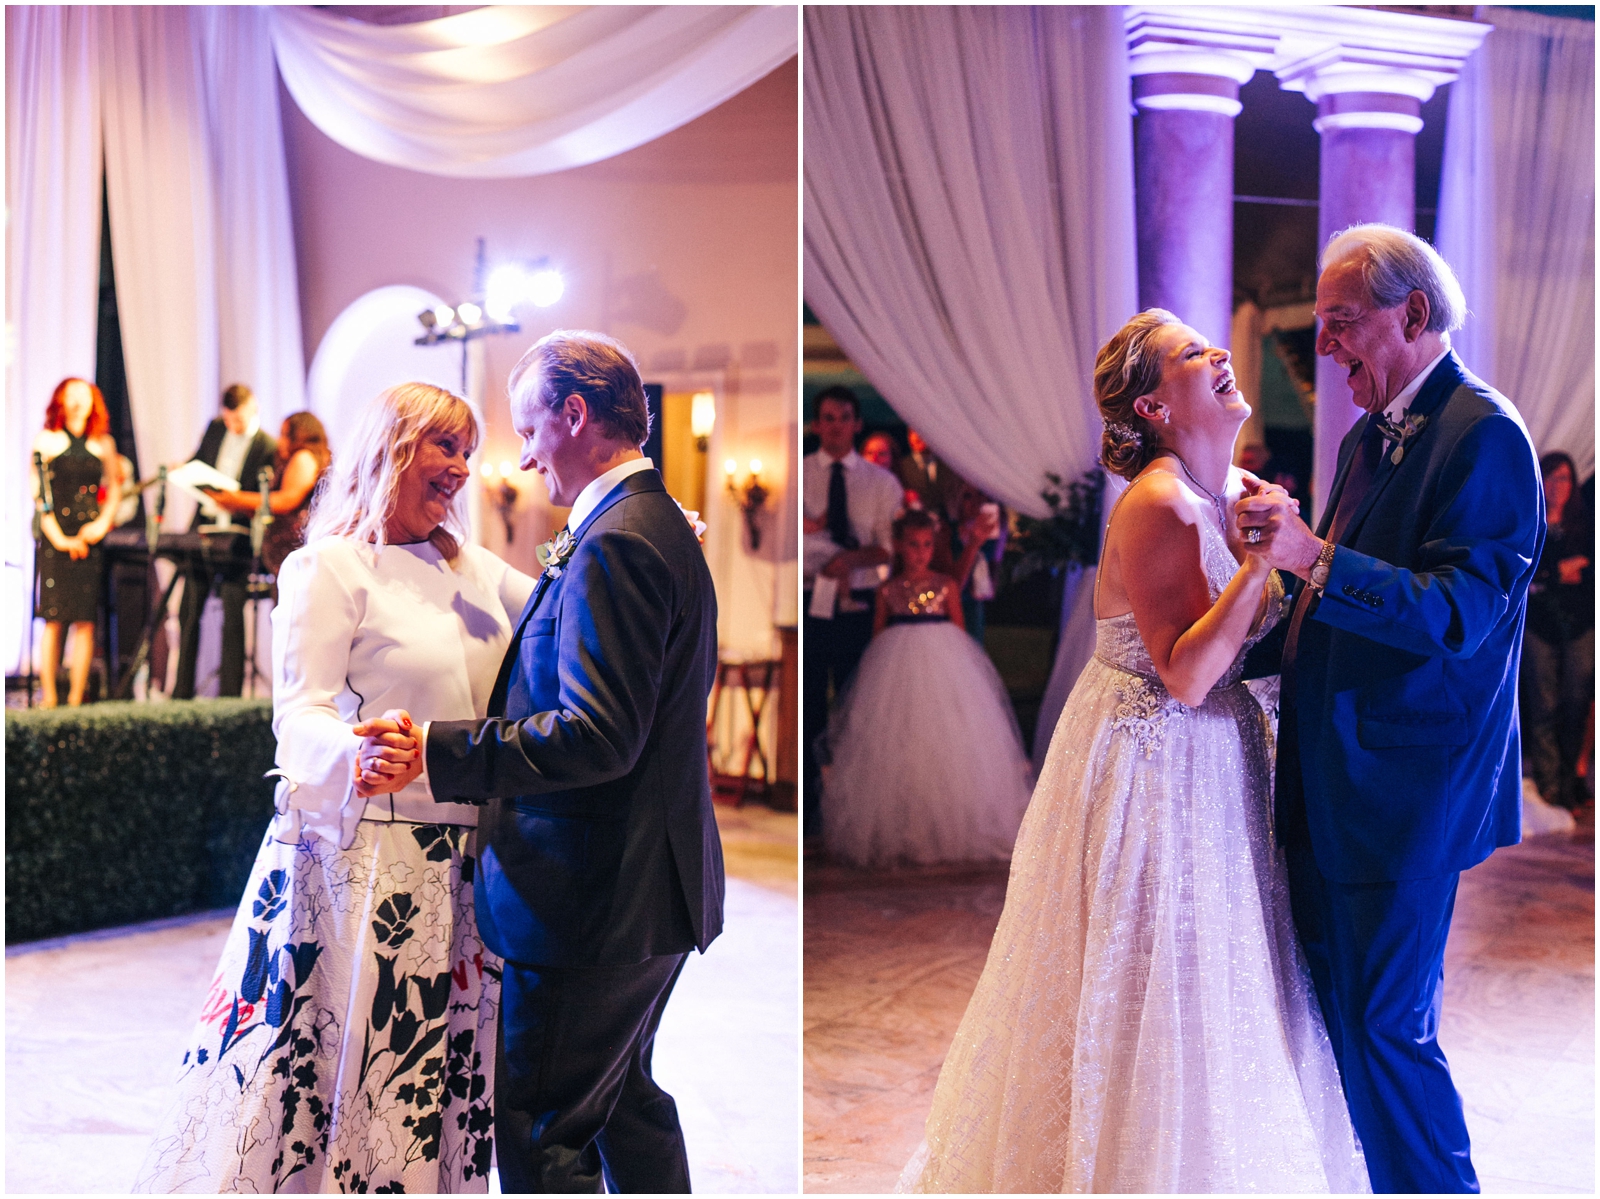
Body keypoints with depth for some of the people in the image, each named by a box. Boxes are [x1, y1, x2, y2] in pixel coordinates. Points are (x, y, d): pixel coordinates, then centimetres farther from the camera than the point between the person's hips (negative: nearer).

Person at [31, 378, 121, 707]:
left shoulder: (103, 443, 12)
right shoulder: (46, 441, 5)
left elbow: (114, 489, 15)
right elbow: (37, 494, 0)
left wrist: (103, 523, -3)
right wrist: (58, 538, -9)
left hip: (91, 536, 2)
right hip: (55, 538, -2)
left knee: (86, 621, -4)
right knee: (54, 620, -7)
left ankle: (77, 698, -1)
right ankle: (49, 697, -3)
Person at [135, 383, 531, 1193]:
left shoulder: (474, 569, 15)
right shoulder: (329, 567, -5)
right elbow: (300, 713, -13)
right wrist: (359, 753, -34)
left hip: (454, 864, 6)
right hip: (362, 850, -6)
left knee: (424, 1080, 9)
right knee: (319, 1062, -4)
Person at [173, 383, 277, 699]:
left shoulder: (268, 448, -8)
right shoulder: (215, 428, 8)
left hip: (235, 539, -6)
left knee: (232, 618, -4)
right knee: (188, 612, 9)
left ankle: (229, 694, 3)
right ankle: (181, 693, 17)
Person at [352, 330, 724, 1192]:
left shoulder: (614, 545, -20)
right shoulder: (659, 526, 13)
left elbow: (598, 737, -27)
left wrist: (434, 754, -25)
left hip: (591, 899, -11)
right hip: (649, 890, 11)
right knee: (624, 1097, 23)